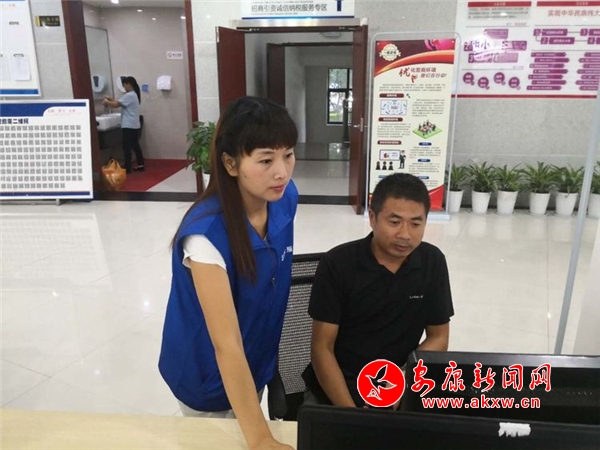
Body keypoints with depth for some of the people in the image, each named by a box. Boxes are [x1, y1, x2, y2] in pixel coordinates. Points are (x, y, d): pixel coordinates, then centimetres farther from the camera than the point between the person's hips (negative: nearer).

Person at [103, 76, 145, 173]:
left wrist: (106, 102, -1)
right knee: (135, 145, 13)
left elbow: (116, 105, -17)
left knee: (127, 147, -5)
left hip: (129, 126, -10)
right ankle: (140, 165, 17)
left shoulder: (129, 95, -16)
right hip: (134, 125, 10)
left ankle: (127, 168, -3)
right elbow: (120, 103, 18)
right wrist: (110, 99, 11)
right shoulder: (134, 95, 16)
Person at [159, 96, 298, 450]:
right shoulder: (207, 232, -35)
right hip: (209, 376, -5)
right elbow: (226, 343, -33)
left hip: (257, 360, 5)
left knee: (247, 418, 27)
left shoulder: (285, 198, -14)